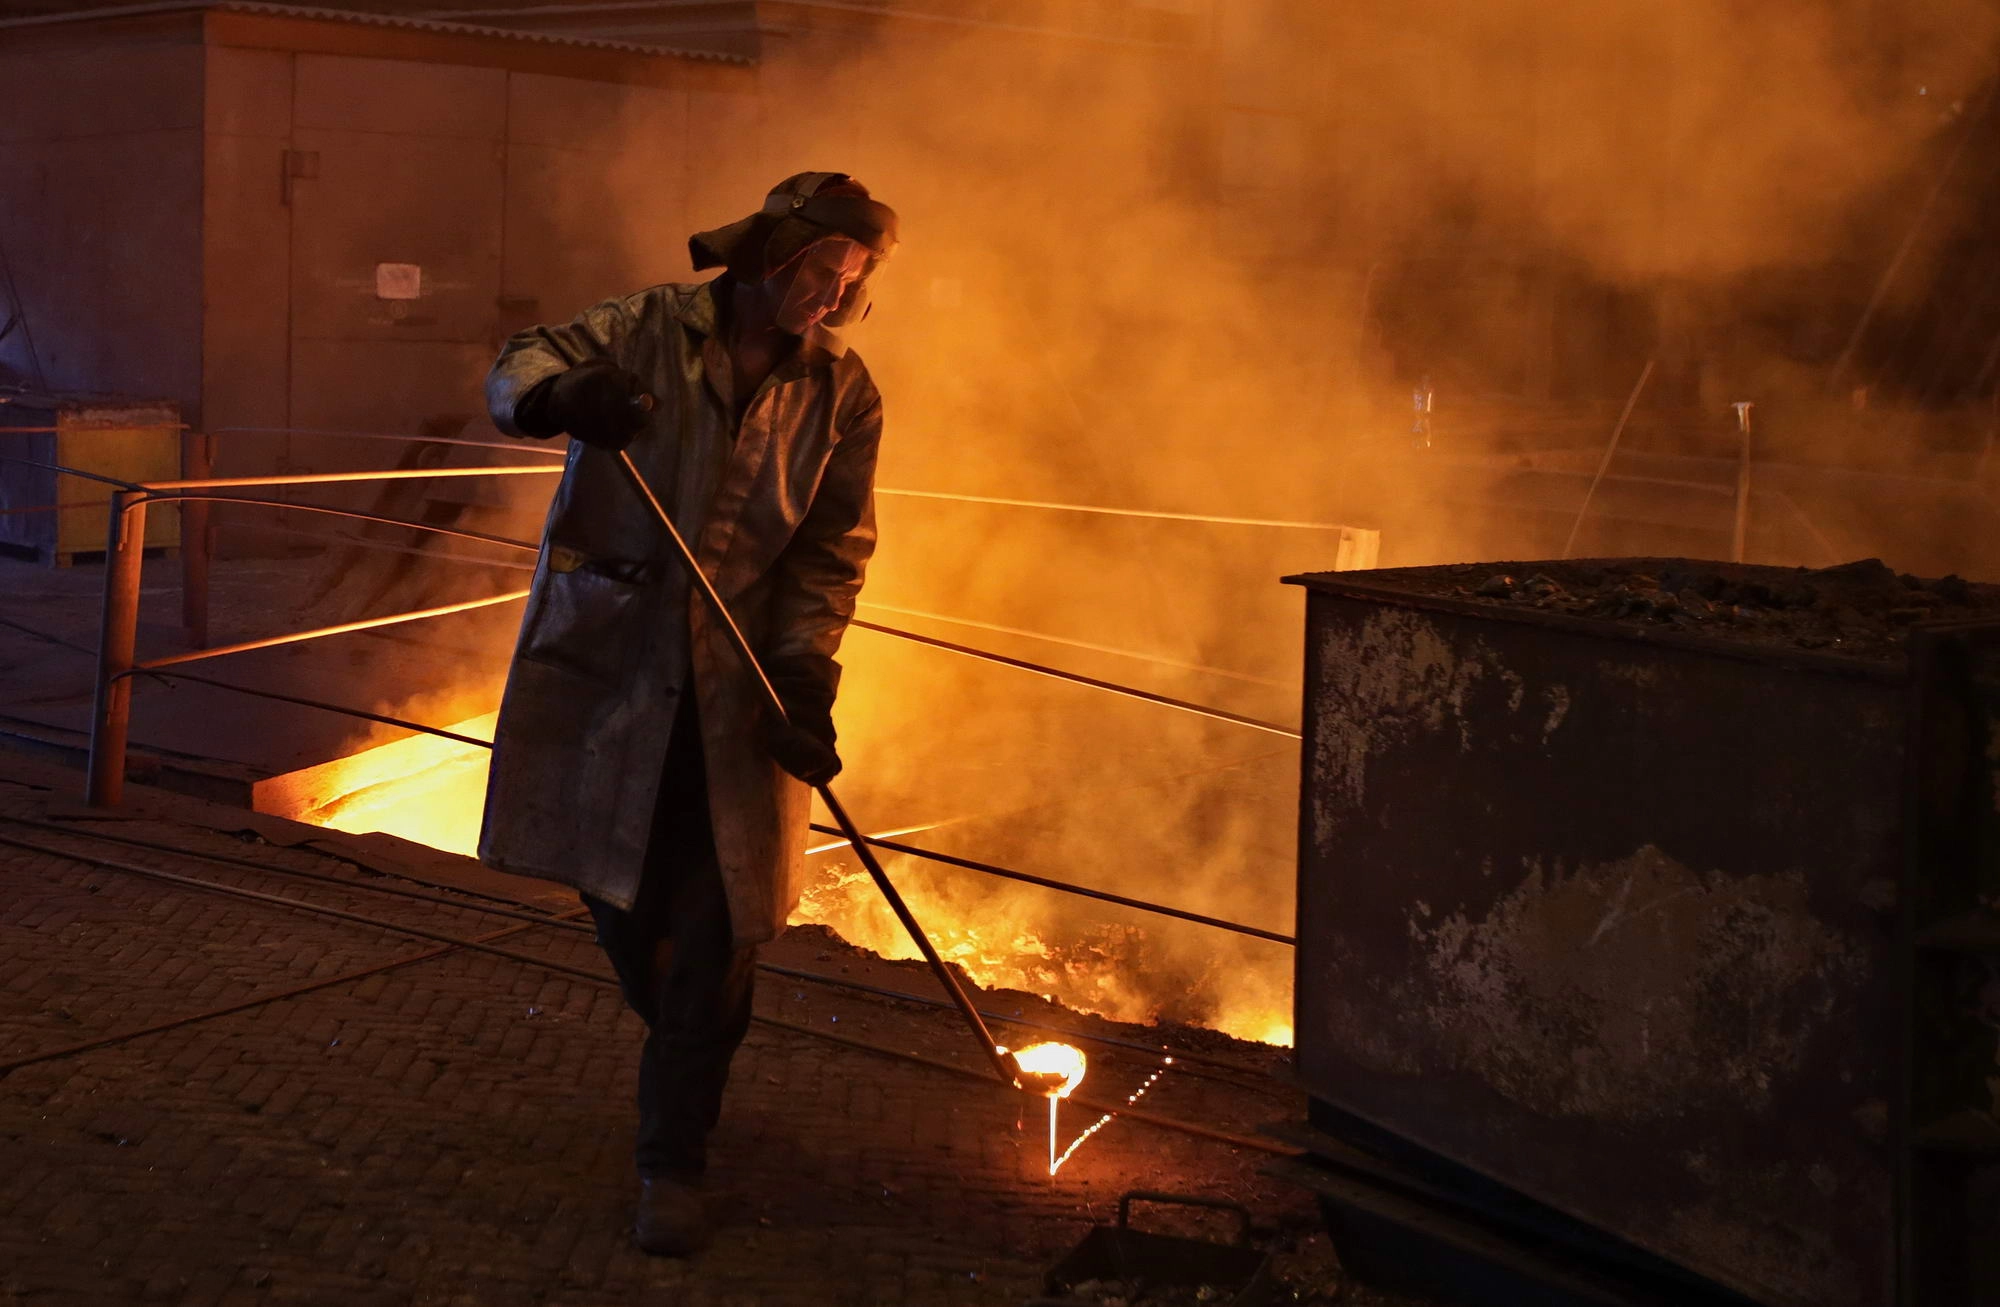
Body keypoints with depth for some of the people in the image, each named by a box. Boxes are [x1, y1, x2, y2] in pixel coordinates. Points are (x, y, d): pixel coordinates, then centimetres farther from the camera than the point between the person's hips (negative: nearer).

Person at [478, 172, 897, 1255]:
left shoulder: (843, 395, 2)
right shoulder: (646, 331, -2)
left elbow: (832, 551, 1)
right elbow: (517, 374, -13)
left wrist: (803, 669, -14)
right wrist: (562, 395, -38)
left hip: (734, 685, 0)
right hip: (607, 662, 0)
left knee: (709, 931, -4)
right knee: (616, 891, 11)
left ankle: (673, 1166, 6)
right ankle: (685, 1050, 42)